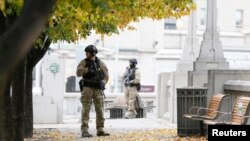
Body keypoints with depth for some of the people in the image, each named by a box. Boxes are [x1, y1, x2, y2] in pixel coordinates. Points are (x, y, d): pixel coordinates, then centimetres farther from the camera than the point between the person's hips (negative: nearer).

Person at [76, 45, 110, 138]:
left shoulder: (100, 63, 8)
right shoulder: (83, 62, 5)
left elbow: (106, 76, 9)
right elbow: (78, 73, -7)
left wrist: (103, 83, -8)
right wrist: (87, 69, -20)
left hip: (98, 89, 2)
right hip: (87, 88, -2)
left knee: (100, 111, 3)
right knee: (86, 110, -7)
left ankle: (100, 130, 9)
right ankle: (84, 131, -8)